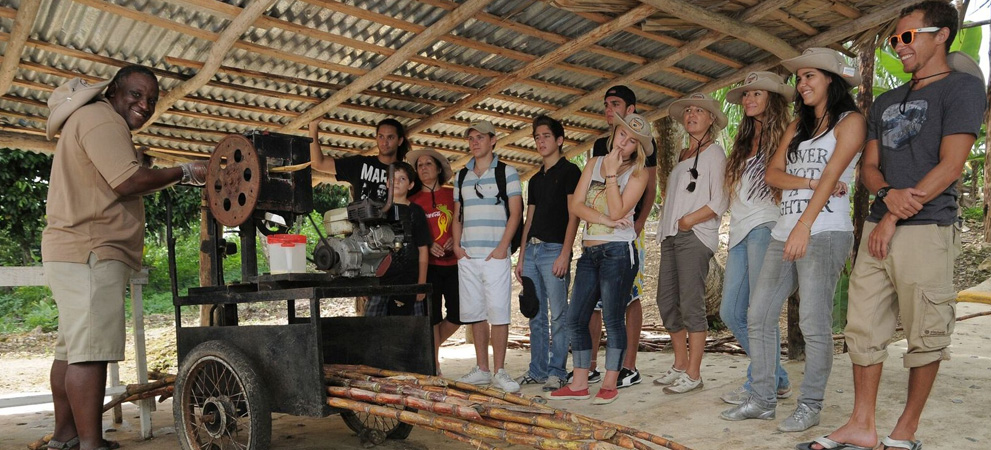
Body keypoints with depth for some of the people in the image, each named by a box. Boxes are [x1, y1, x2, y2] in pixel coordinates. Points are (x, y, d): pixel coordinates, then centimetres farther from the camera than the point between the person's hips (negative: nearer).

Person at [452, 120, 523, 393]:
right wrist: (456, 244, 4)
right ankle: (481, 369, 15)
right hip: (467, 256, 5)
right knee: (475, 312, 7)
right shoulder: (462, 176, 16)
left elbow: (515, 213, -3)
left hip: (495, 254, -5)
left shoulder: (506, 172, 2)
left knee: (498, 312, -6)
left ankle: (499, 372, 1)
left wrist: (503, 247, -13)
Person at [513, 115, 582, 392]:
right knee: (536, 315, 9)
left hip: (554, 249, -7)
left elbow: (573, 215, -9)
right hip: (532, 249, 7)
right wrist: (521, 257, 14)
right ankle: (538, 370, 16)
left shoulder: (569, 171, 0)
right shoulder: (535, 179, 21)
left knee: (558, 314, -4)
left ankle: (557, 372, 2)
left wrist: (565, 254, -17)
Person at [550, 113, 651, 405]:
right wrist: (605, 220, -11)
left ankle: (610, 384, 11)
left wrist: (612, 173, -11)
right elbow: (575, 205, 2)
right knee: (575, 318, 6)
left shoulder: (638, 173, -2)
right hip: (589, 251, 6)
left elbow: (617, 211, -15)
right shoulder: (594, 164, 12)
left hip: (618, 252, -5)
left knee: (613, 320, -1)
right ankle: (579, 384, 14)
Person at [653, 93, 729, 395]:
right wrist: (665, 224, 9)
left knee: (690, 304, -8)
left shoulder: (714, 152, 0)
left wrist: (689, 220, -14)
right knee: (666, 302, 8)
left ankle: (693, 374, -2)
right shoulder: (683, 155, 22)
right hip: (671, 236, 8)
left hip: (695, 235, -8)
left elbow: (719, 202, -9)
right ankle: (680, 365, 20)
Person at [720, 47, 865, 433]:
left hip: (824, 232, -7)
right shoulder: (797, 124, 20)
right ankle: (762, 400, 13)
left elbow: (832, 175, -12)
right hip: (784, 232, 7)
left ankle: (810, 406, 7)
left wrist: (804, 225, -22)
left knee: (814, 323, -6)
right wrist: (812, 183, -9)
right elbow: (773, 173, 10)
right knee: (758, 316, 4)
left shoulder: (850, 121, 1)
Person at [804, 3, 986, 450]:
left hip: (927, 230, -6)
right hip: (878, 228, 6)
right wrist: (889, 194, -8)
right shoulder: (885, 103, 20)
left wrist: (894, 219, -12)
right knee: (863, 328, 5)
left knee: (925, 335, 1)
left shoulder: (963, 87, 1)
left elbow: (950, 166, -9)